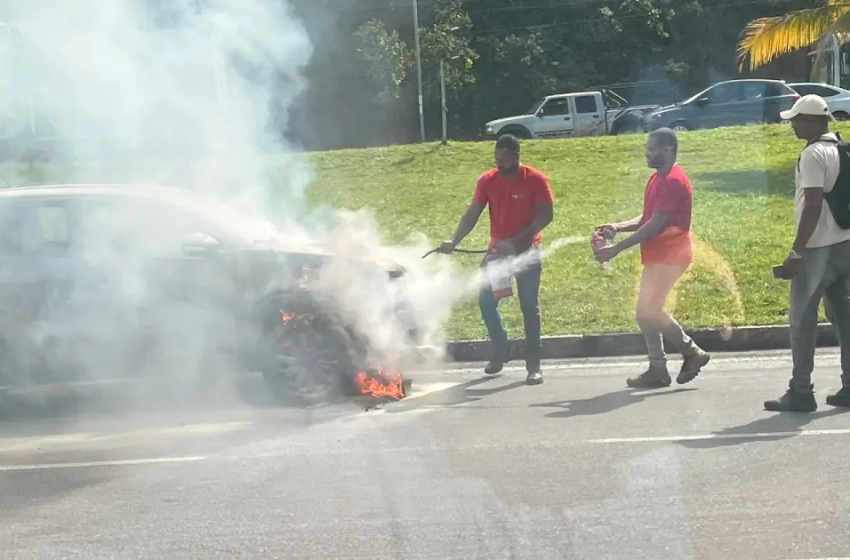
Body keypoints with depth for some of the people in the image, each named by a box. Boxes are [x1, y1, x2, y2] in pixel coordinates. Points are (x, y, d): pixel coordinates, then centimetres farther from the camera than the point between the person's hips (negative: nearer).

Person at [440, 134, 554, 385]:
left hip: (527, 251, -4)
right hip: (498, 250, 4)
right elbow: (472, 214, -4)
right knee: (486, 301, 0)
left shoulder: (535, 179, -12)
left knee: (529, 307, 1)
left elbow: (546, 215, -14)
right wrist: (454, 240, -19)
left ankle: (534, 365, 6)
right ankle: (500, 352, 22)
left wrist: (517, 241, -24)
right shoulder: (487, 180, -2)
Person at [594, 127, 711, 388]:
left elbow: (656, 225, -22)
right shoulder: (657, 179, 15)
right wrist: (617, 227, -1)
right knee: (645, 312, 8)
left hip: (670, 256, -10)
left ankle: (693, 352, 1)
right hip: (656, 257, 10)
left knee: (650, 311, -13)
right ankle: (657, 370, 12)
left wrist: (616, 249, -23)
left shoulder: (674, 181, -17)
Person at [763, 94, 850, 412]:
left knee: (802, 319, -4)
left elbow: (813, 205, -21)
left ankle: (800, 392, -3)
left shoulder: (814, 154, -15)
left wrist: (796, 252, -19)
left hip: (819, 248, -9)